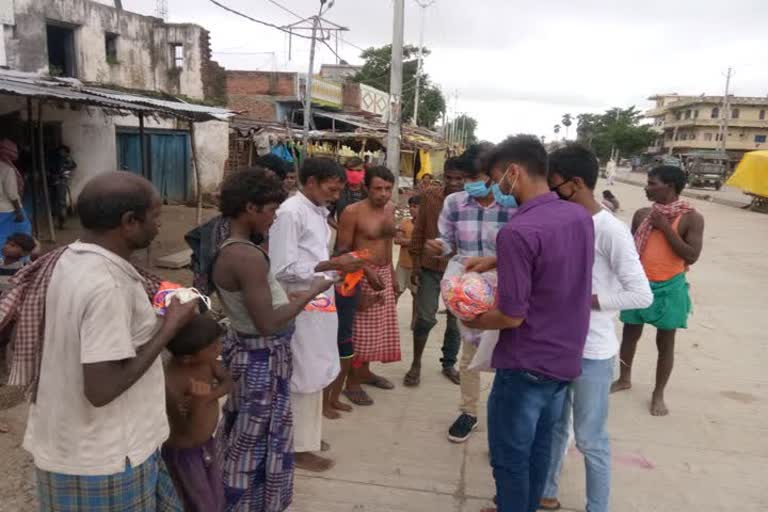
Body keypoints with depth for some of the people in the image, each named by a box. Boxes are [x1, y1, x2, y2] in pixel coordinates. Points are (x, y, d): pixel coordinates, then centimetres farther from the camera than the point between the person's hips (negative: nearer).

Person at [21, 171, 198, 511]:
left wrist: (154, 320, 9)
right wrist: (170, 327, -20)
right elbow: (102, 390, -27)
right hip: (102, 459, -9)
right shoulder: (106, 286, -28)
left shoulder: (69, 260, 1)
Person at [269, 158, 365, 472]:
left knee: (316, 373, 18)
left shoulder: (318, 212, 12)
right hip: (301, 306, -9)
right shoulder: (290, 213, -15)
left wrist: (338, 267, 2)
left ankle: (306, 433, 34)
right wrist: (331, 265, -21)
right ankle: (299, 447, 18)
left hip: (320, 302, 9)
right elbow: (284, 269, -21)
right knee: (304, 376, 2)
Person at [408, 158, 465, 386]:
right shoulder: (430, 196, -4)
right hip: (430, 267, 0)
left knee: (456, 319, 12)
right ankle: (416, 364, 20)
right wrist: (415, 265, 0)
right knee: (425, 317, 2)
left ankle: (449, 364, 30)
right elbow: (419, 232, 1)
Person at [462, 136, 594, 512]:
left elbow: (512, 316, -23)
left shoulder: (516, 231, -26)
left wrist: (471, 322, -4)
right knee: (539, 446, 23)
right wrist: (496, 261, 12)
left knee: (510, 456, 11)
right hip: (565, 358, 8)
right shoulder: (580, 217, 0)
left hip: (526, 364, -8)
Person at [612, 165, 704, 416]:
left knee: (665, 342, 8)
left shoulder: (692, 218, -9)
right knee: (630, 335, 15)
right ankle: (624, 379, 36)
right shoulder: (642, 214, 2)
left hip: (669, 288, -3)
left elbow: (692, 256, -17)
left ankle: (658, 394, 22)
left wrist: (665, 228, -19)